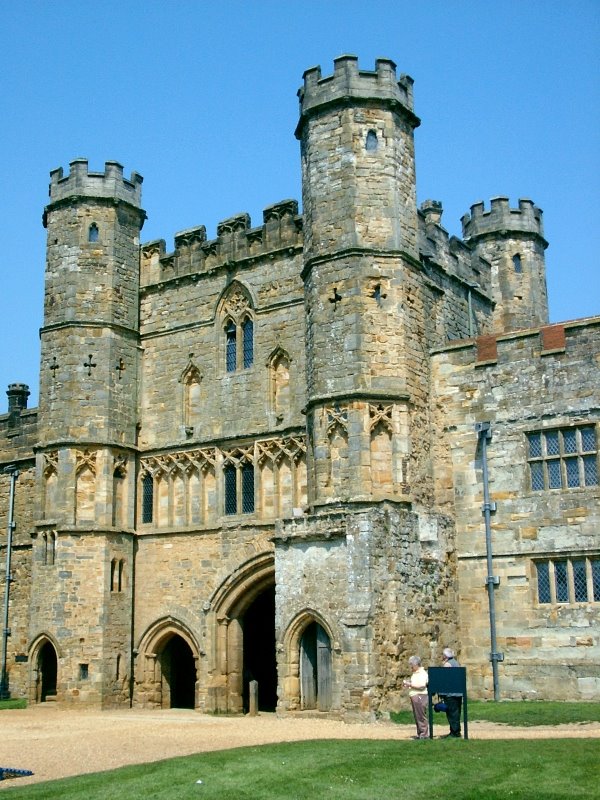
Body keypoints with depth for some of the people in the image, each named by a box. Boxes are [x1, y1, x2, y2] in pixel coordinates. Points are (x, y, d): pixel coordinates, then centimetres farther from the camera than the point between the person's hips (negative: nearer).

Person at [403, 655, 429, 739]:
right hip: (414, 697, 10)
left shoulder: (422, 673, -11)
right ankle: (419, 734, 15)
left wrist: (410, 684, -16)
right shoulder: (415, 673, 19)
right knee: (417, 716, 10)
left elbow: (422, 685, -20)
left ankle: (424, 734, -4)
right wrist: (408, 684, 12)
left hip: (420, 696, -10)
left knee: (421, 716, -8)